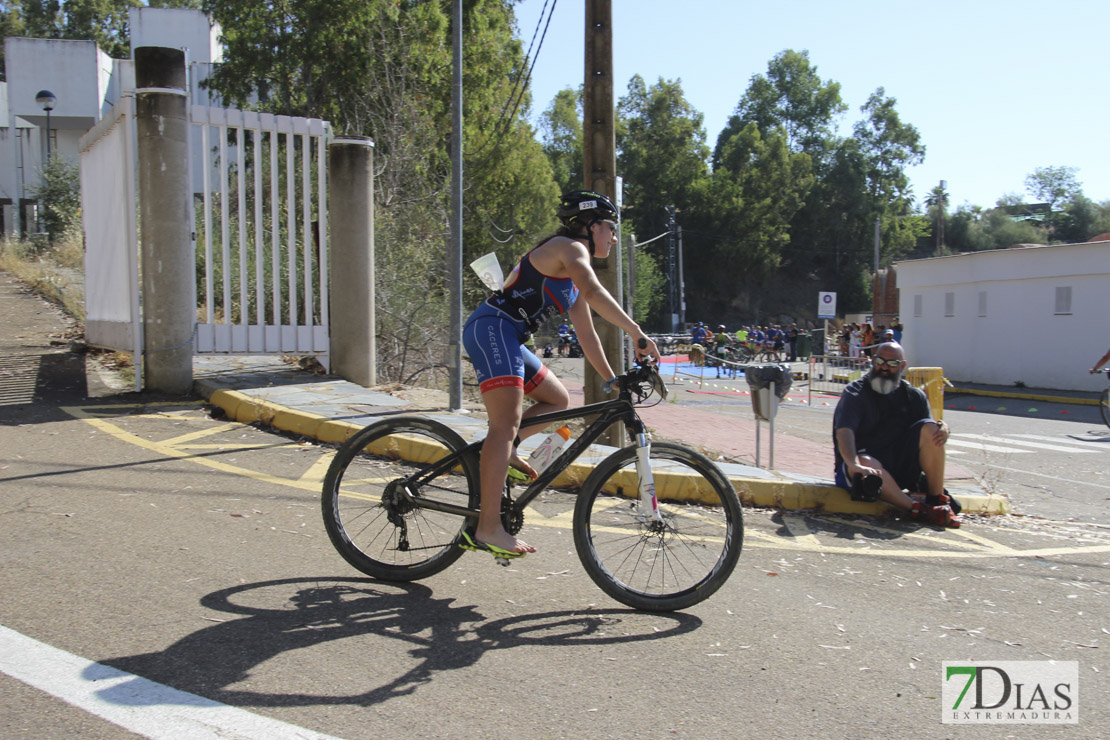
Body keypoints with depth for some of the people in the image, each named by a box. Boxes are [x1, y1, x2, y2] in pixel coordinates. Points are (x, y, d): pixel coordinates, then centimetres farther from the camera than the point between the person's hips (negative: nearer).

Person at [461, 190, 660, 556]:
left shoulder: (573, 280, 24)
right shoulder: (569, 248, -4)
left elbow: (586, 334, 25)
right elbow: (595, 293, -22)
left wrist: (613, 380, 22)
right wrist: (637, 334, -23)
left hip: (506, 339, 10)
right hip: (491, 329, -10)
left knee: (558, 399, 16)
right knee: (507, 425, -19)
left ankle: (496, 452, 6)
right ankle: (488, 528, -23)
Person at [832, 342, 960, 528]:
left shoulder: (914, 395, 10)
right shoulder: (855, 392, -5)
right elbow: (844, 431, -21)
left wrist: (943, 429, -18)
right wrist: (854, 464, -39)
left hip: (901, 467, 4)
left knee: (930, 428, -16)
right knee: (867, 464, -37)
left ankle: (937, 500, -13)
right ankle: (918, 510, -33)